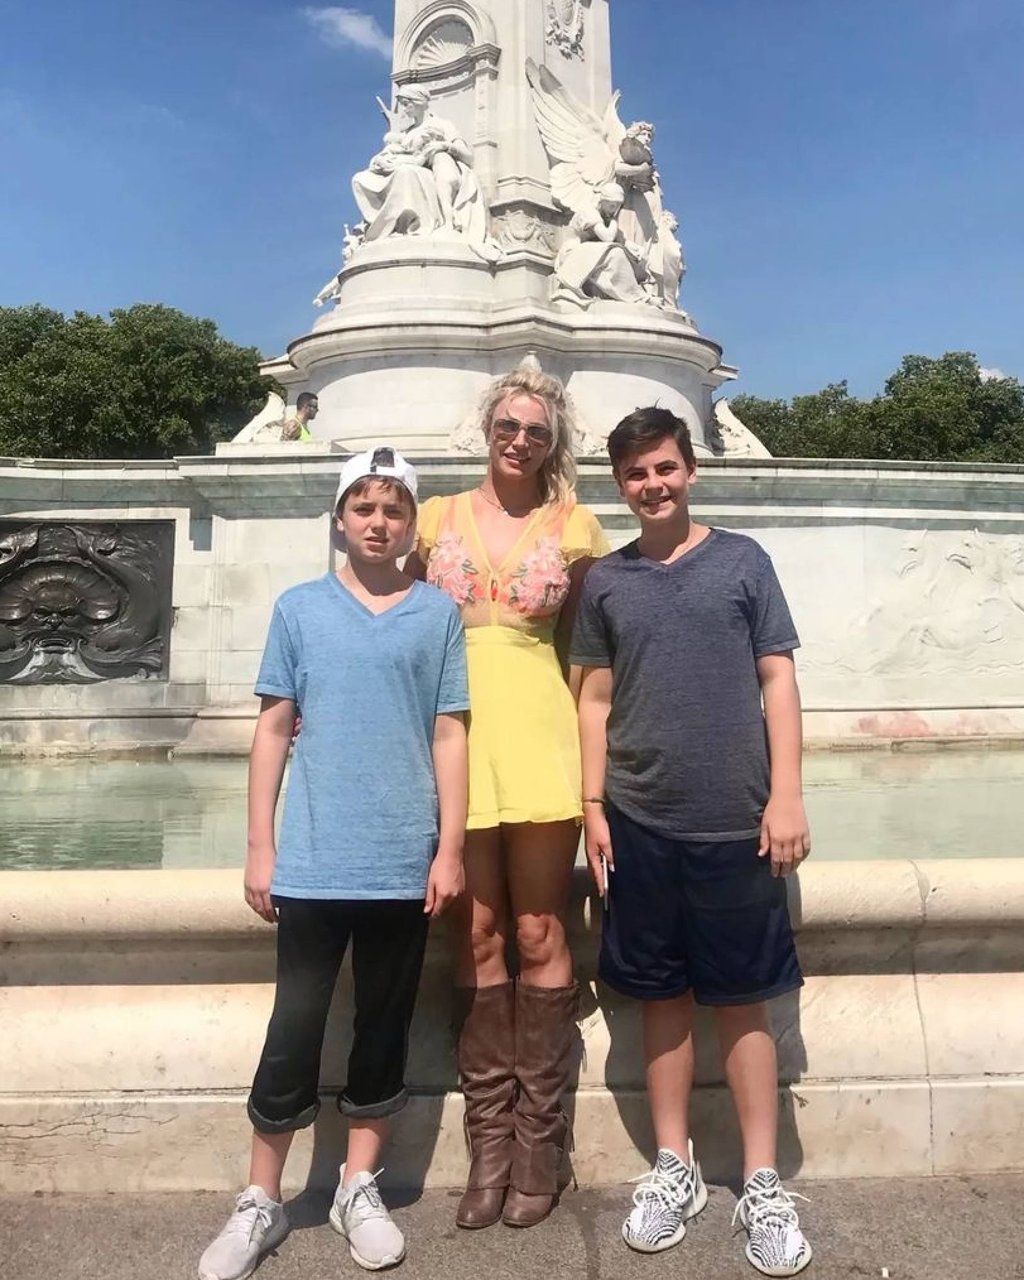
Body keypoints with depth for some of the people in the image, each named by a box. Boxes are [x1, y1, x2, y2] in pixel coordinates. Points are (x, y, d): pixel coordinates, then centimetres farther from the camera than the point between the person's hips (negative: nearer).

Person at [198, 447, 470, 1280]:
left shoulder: (439, 614, 3)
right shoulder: (299, 609, 4)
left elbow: (449, 735, 2)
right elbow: (274, 730, 4)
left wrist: (450, 847, -3)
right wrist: (260, 847, 1)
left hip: (405, 862, 1)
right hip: (313, 862, 0)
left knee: (384, 1027, 13)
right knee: (295, 1029, 8)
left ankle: (360, 1189, 31)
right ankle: (261, 1202, 27)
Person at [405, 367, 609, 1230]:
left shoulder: (573, 527, 6)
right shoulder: (438, 518, 10)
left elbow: (582, 648, 8)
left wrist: (589, 753, 1)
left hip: (539, 737, -1)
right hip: (457, 742, 2)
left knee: (538, 933, 4)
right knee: (476, 934, 7)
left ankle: (539, 1141, 19)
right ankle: (490, 1141, 20)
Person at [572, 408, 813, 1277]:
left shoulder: (742, 560, 4)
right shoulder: (606, 579, 7)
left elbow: (778, 681, 1)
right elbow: (596, 699, 8)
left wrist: (786, 794, -6)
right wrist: (593, 805, 2)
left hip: (735, 821, -1)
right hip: (640, 822, 2)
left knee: (742, 1000, 8)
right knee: (662, 996, 12)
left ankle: (762, 1183, 23)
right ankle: (675, 1167, 28)